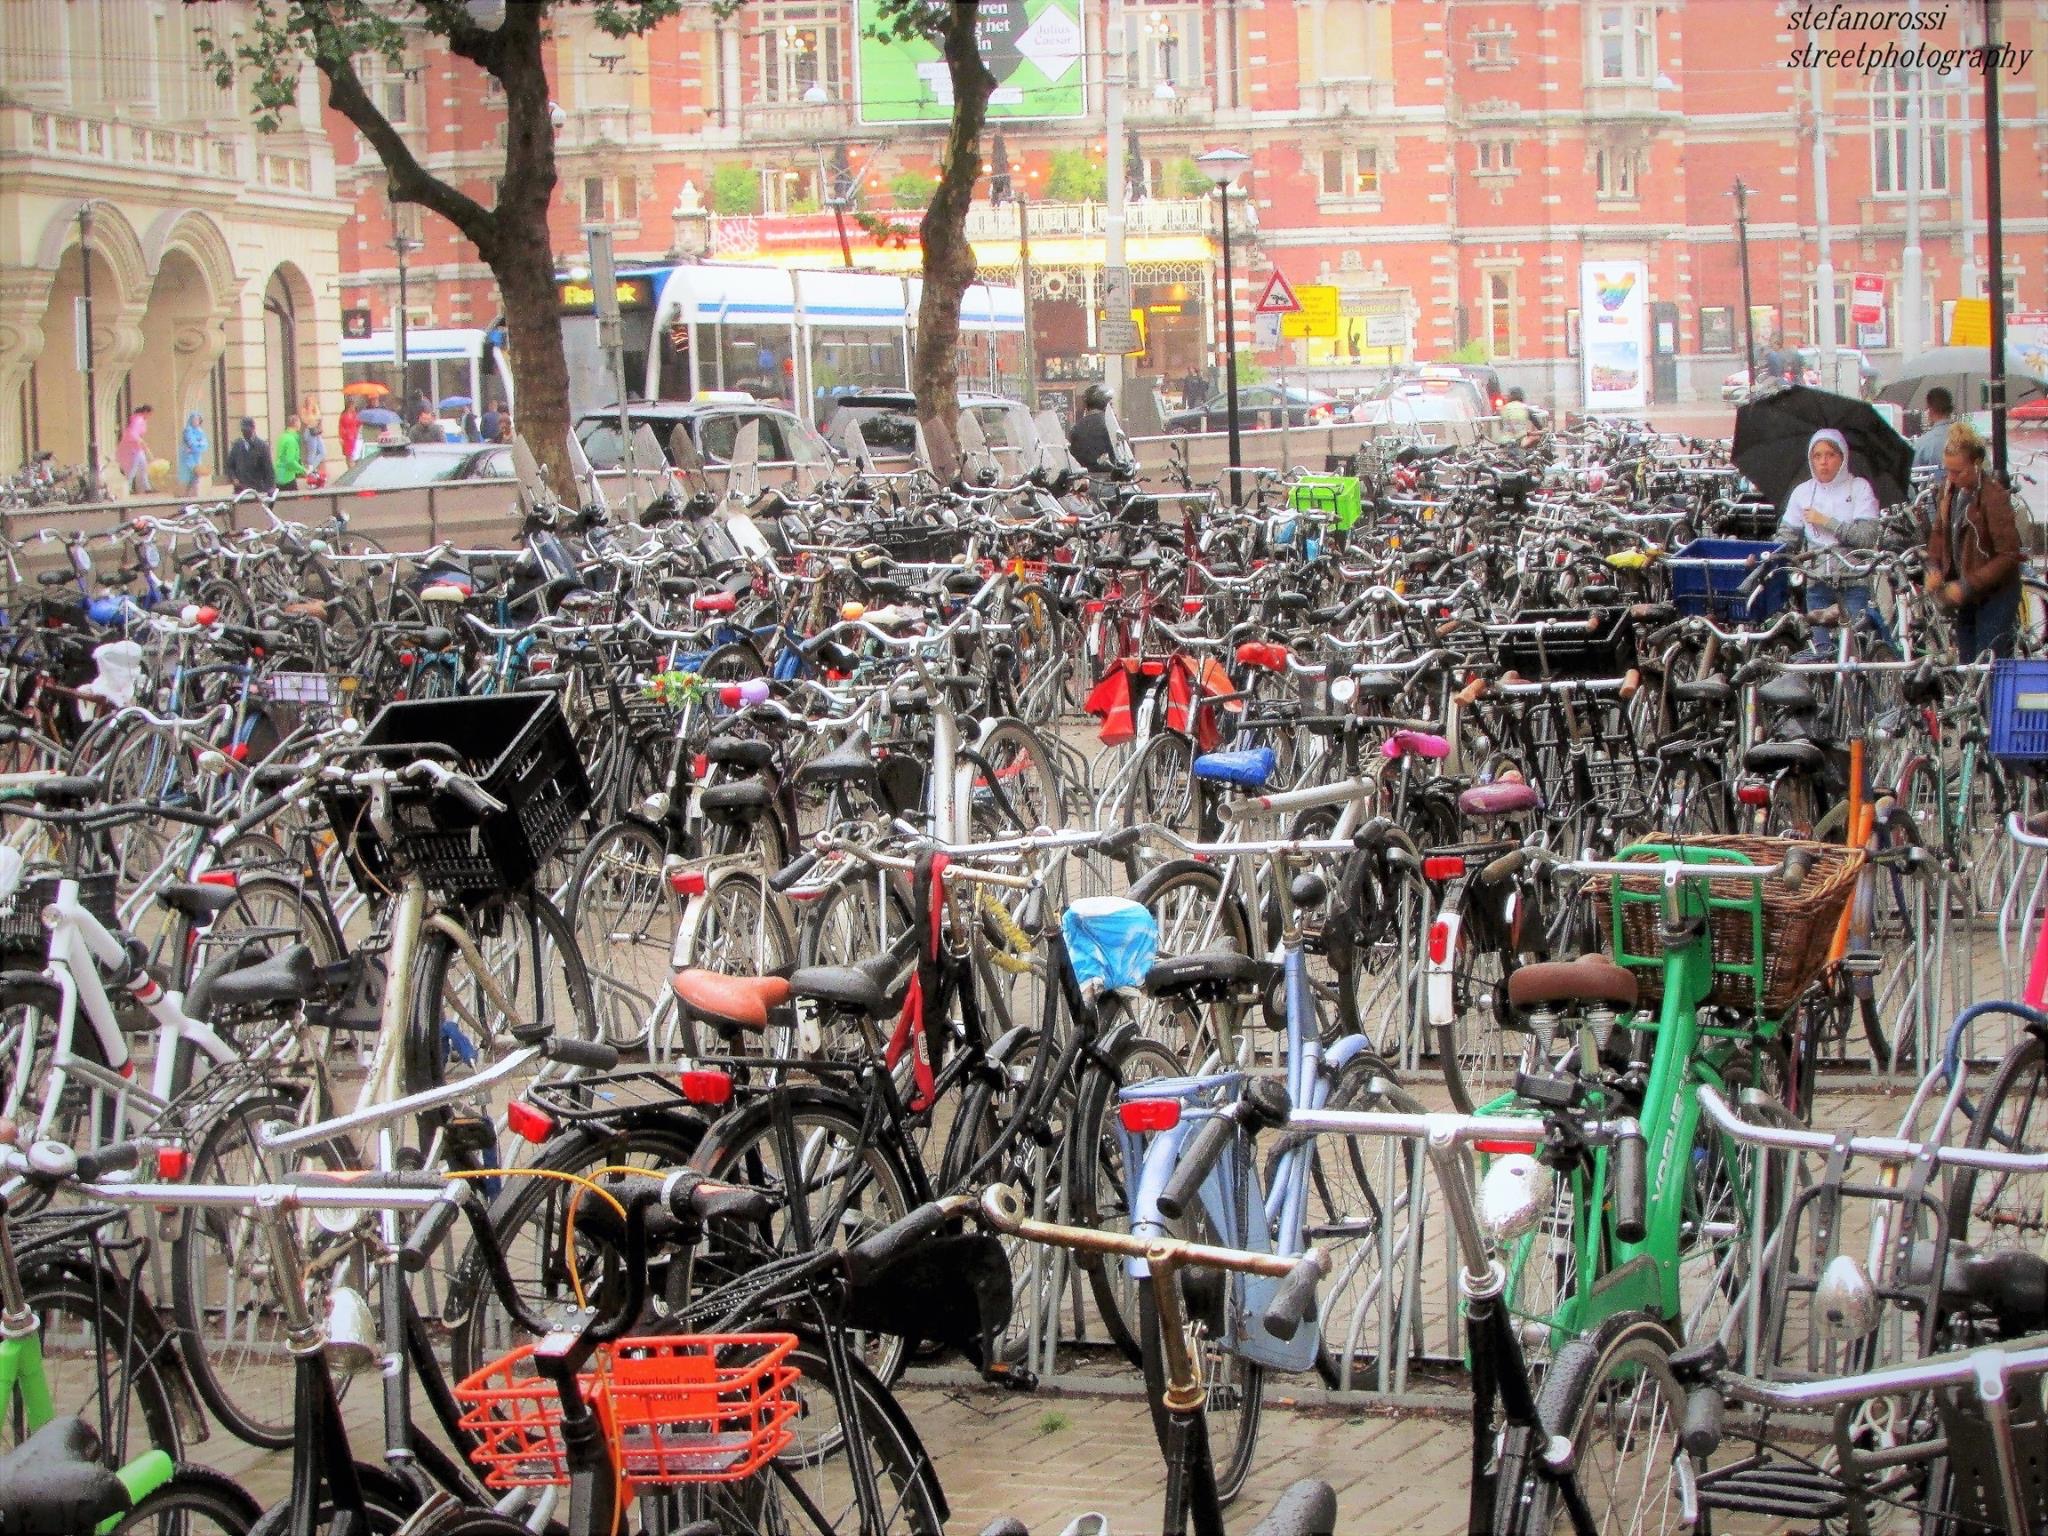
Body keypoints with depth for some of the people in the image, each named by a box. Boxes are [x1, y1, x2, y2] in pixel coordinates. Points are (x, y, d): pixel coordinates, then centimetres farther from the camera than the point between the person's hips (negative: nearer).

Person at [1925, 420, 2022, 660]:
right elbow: (1939, 532, 18)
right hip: (1965, 595, 7)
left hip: (1994, 594, -7)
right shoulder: (1948, 490, 2)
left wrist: (1967, 586, -22)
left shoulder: (1994, 496, -19)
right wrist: (1934, 567, -1)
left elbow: (2009, 555, -20)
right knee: (1966, 662, 10)